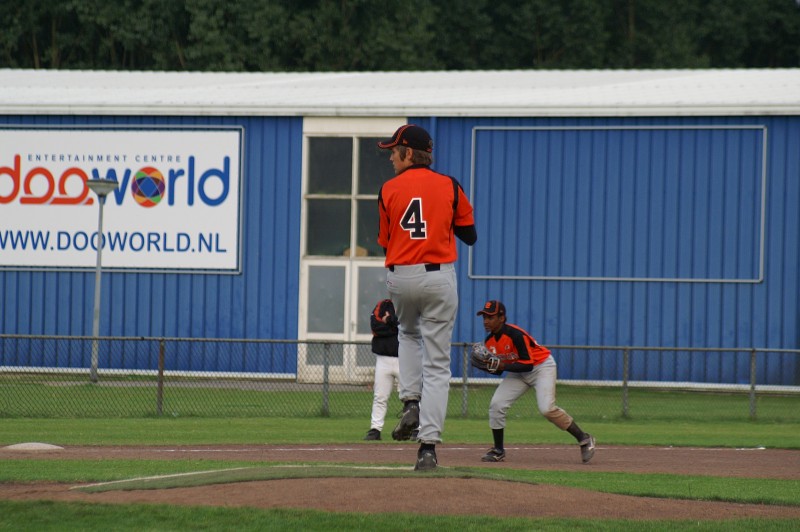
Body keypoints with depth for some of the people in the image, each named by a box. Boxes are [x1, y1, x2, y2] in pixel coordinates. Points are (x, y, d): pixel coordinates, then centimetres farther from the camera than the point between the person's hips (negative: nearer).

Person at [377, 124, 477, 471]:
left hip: (399, 277, 1)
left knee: (408, 334, 32)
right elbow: (470, 236, 7)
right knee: (437, 364, 1)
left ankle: (411, 403, 11)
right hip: (439, 276, -1)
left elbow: (385, 244, 7)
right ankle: (428, 446, -7)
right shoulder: (449, 187, 0)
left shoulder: (389, 190, 0)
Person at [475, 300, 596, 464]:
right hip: (517, 372, 7)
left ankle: (584, 439, -9)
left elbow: (528, 364, -29)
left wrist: (504, 366, -34)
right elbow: (498, 369, 3)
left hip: (541, 366, -7)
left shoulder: (515, 334, -29)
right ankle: (498, 450, 5)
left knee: (547, 408, -24)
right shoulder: (489, 342, -5)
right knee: (496, 405, -9)